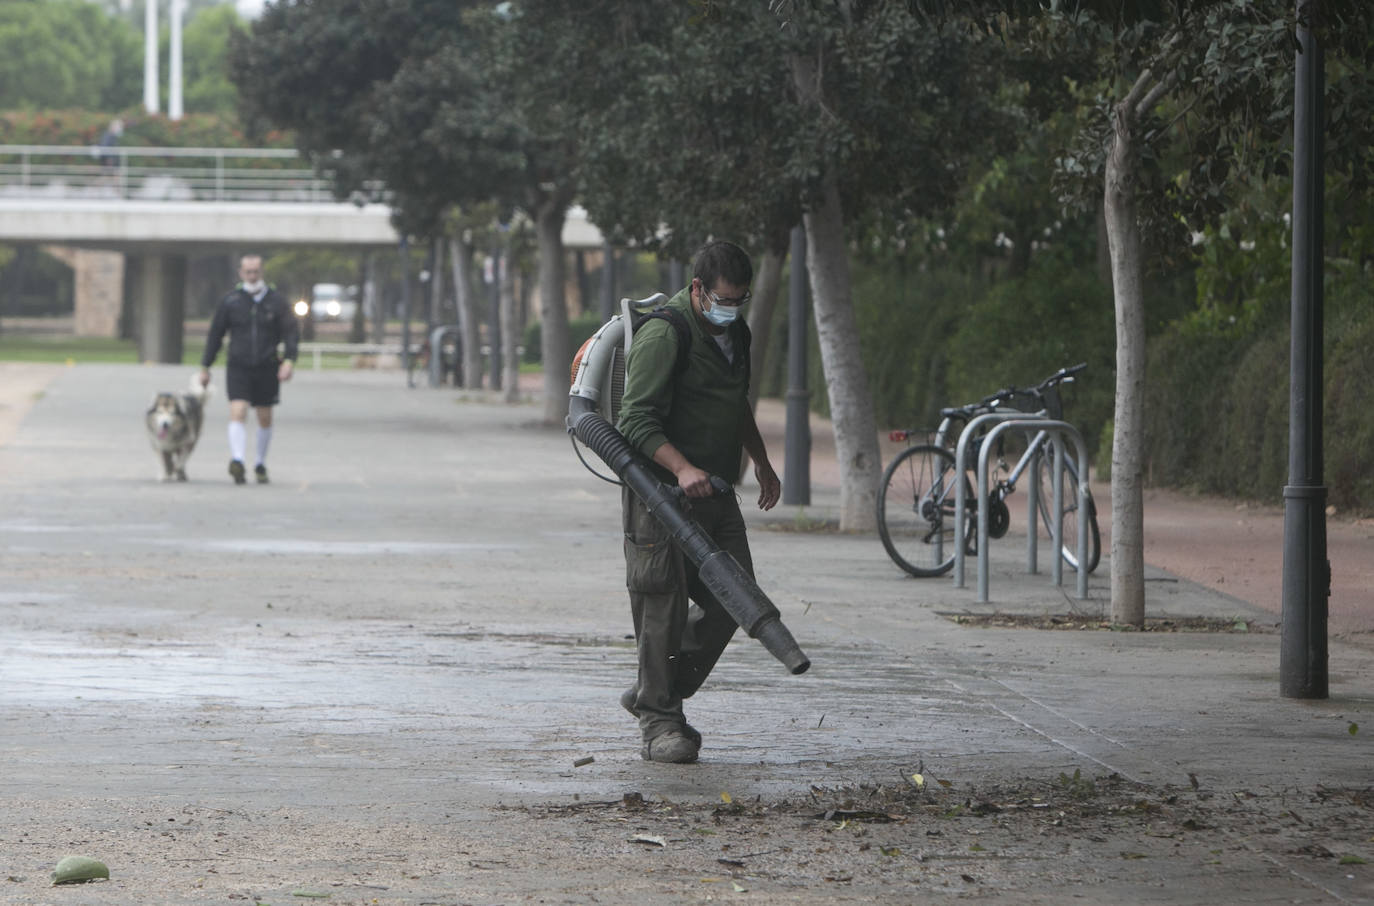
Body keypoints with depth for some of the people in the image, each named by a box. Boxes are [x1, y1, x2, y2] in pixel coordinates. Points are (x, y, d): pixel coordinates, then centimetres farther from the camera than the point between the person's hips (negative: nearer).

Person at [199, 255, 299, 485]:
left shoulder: (276, 301, 2)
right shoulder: (230, 302, 2)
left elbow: (291, 332, 0)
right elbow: (215, 335, 9)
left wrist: (289, 360, -15)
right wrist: (205, 367, 9)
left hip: (267, 369, 1)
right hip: (238, 368, -1)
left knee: (265, 419, 10)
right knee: (237, 412, -18)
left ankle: (261, 464, 26)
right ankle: (237, 461, -30)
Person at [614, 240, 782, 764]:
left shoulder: (734, 332, 13)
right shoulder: (662, 334, -15)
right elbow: (637, 420, -21)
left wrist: (761, 462, 34)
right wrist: (682, 468, -33)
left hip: (715, 491, 8)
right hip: (663, 492, -8)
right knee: (664, 605, -7)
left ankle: (654, 695, 16)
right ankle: (659, 722, 0)